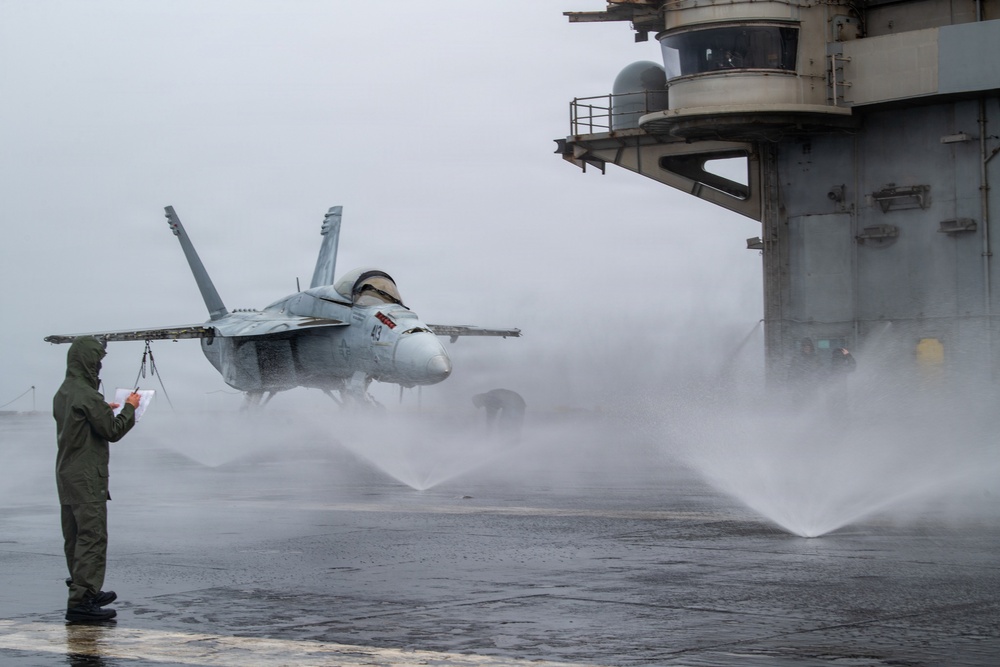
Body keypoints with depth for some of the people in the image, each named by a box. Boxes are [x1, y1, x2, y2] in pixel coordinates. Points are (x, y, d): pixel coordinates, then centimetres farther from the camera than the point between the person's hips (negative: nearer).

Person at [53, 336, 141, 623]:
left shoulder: (63, 393, 11)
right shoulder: (88, 395, -18)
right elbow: (113, 431, -13)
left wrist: (105, 410, 20)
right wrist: (129, 408, 1)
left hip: (66, 474, 10)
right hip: (87, 477, -10)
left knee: (74, 536, 16)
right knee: (92, 536, -9)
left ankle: (82, 590, 29)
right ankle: (81, 601, -12)